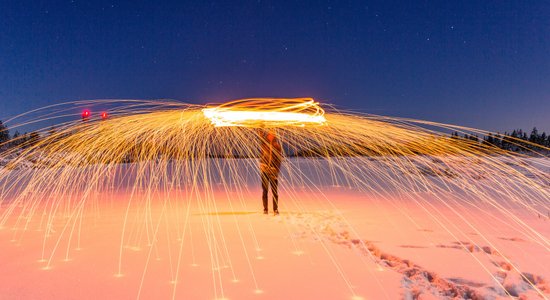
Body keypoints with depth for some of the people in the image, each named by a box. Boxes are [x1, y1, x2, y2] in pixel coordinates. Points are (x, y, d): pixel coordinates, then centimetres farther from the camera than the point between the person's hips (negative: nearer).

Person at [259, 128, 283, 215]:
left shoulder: (277, 146, 0)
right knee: (265, 190, 4)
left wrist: (276, 172, -10)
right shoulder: (264, 140, 5)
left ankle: (275, 209, 9)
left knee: (275, 191, 1)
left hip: (273, 170, -1)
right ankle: (265, 209, 9)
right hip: (264, 169, 1)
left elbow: (279, 160, -3)